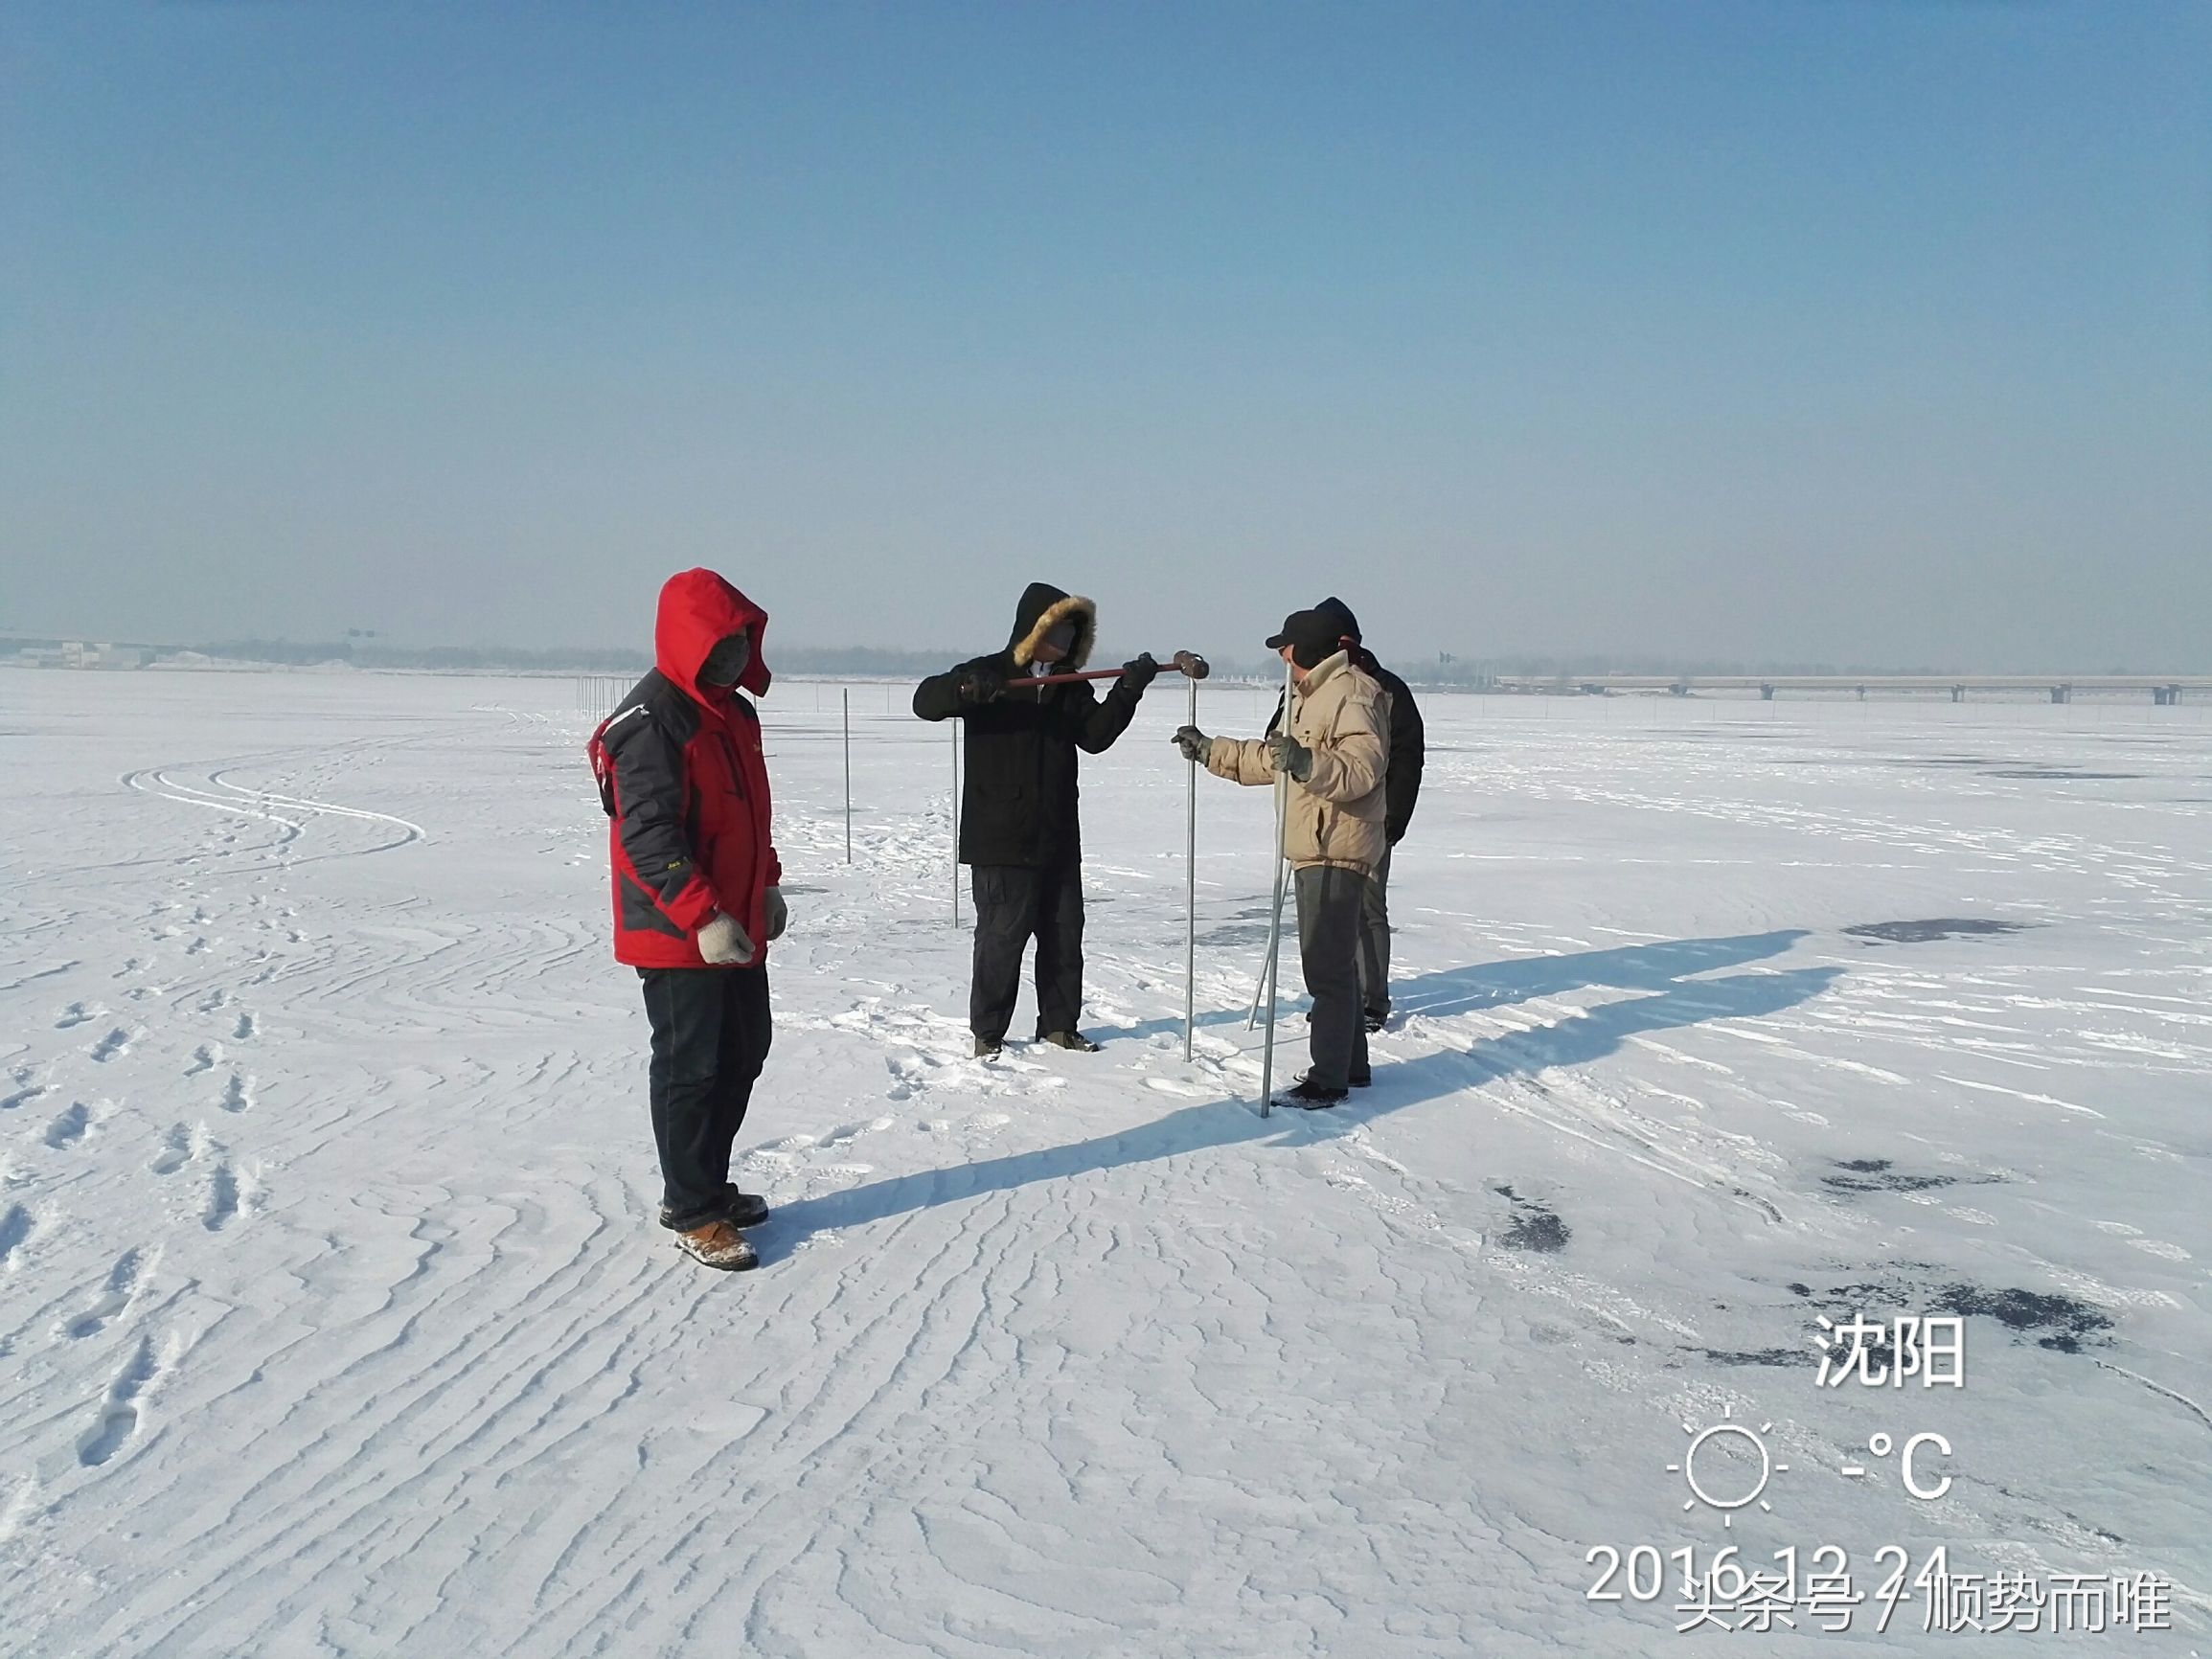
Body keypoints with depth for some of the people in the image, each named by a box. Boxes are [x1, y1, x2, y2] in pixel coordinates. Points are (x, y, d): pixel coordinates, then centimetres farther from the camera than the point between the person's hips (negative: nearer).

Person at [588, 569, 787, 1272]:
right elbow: (647, 837, -24)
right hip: (678, 934, -9)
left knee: (743, 1054, 17)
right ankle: (692, 1213, 13)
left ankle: (708, 1184, 32)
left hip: (739, 928, 9)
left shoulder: (734, 710, 12)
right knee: (691, 1068, 0)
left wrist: (767, 887, 20)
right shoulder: (651, 721, -18)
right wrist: (703, 917, -29)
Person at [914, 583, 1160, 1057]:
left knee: (1064, 932, 12)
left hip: (1058, 837, 6)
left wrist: (1128, 690, -10)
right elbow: (925, 701, -14)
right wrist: (964, 687, -35)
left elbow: (1095, 736, 3)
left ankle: (1059, 1024, 24)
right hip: (1001, 838, -6)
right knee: (1002, 934, -3)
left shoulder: (1072, 686, 12)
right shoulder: (989, 674, -5)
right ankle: (987, 1031, 9)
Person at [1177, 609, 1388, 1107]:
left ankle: (1329, 1079, -4)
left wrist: (1308, 762, -42)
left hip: (1337, 851, -11)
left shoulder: (1352, 694, -14)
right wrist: (1210, 751, 26)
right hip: (1313, 850, 11)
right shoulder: (1308, 696, 20)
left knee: (1327, 965, -9)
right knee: (1332, 961, 16)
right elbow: (1269, 758, 28)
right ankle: (1350, 1064, 27)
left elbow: (1361, 768, -27)